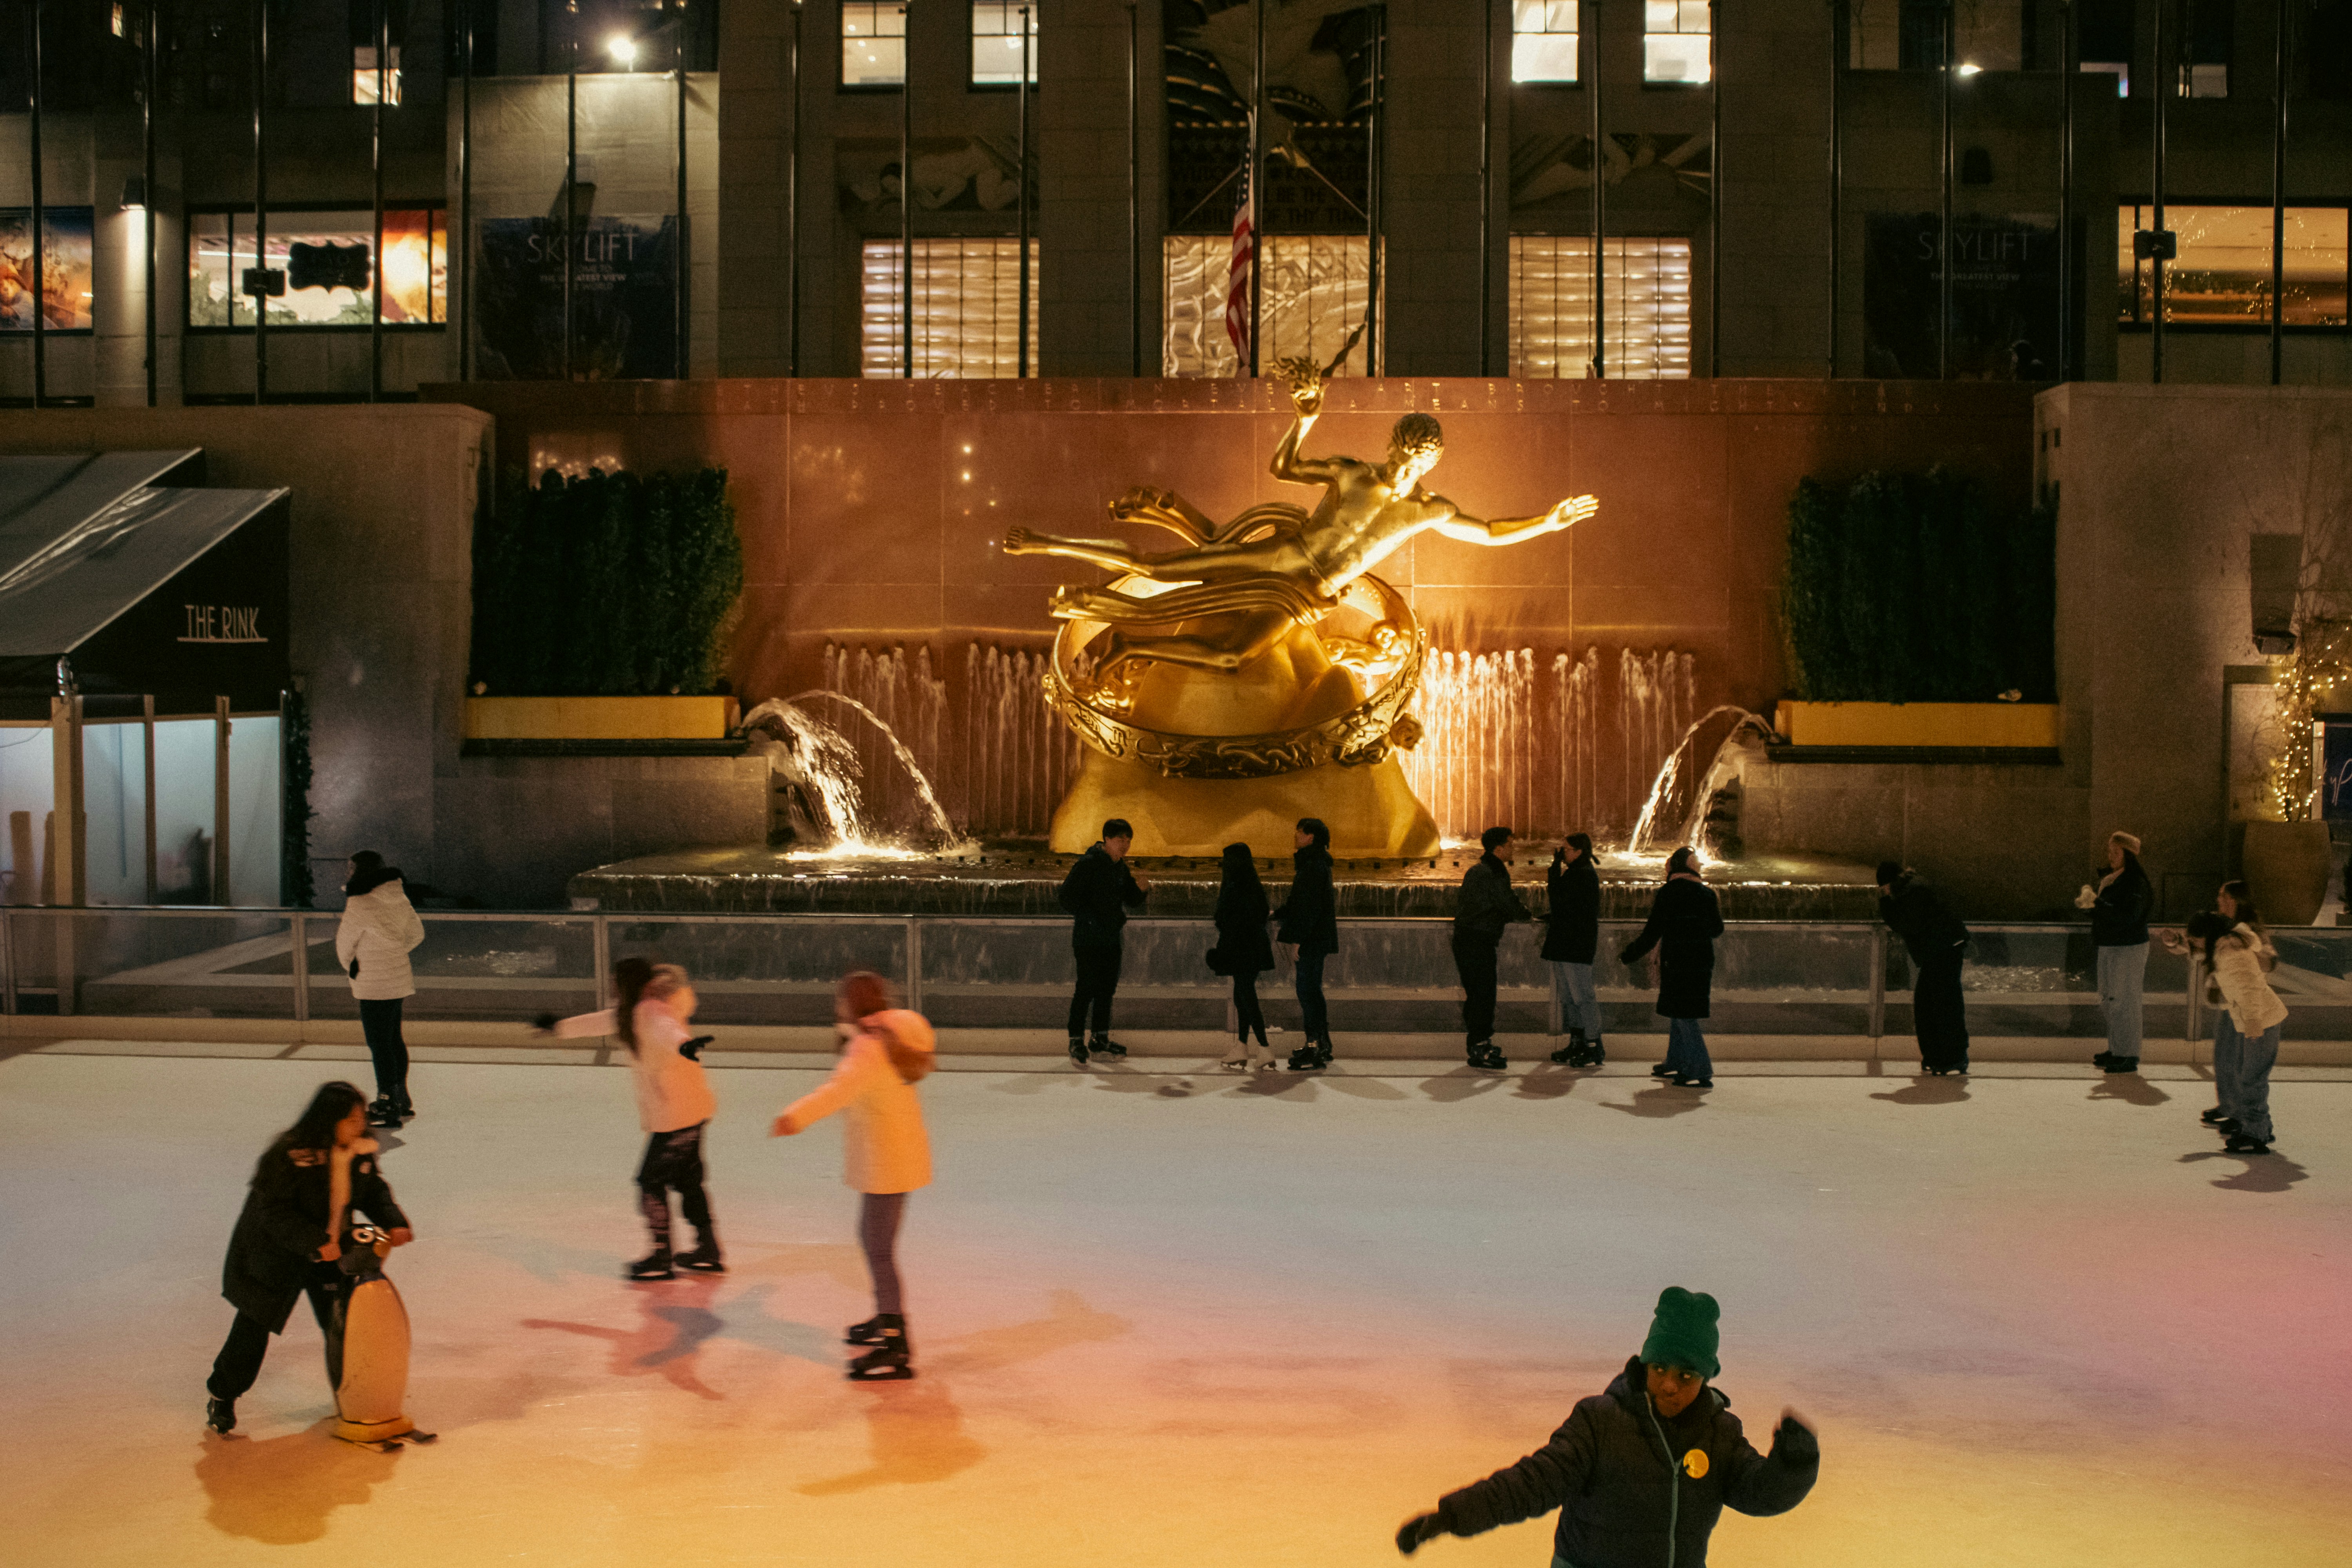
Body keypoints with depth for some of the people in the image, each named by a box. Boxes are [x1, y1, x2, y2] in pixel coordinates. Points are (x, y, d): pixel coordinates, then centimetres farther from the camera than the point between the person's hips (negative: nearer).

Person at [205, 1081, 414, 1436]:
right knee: (254, 1328, 4)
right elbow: (274, 1210, -26)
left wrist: (394, 1222, -13)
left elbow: (374, 1190, 5)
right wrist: (316, 1242, -32)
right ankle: (222, 1398, 24)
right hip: (275, 1252, -5)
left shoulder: (360, 1152, -8)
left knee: (342, 1324, 7)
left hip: (332, 1251, 5)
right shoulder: (289, 1154, -27)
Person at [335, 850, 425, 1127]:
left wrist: (349, 965, 13)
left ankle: (388, 1106, 2)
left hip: (374, 984, -9)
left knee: (380, 1045, -2)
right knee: (394, 1039, 20)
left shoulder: (360, 904, -19)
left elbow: (345, 941, -7)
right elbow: (417, 933, 16)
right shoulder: (398, 899, 5)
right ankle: (402, 1099, 31)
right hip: (399, 978, 9)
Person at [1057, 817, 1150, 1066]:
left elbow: (1131, 902, 18)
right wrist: (1091, 919, -19)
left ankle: (1100, 1040, 21)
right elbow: (1067, 897, -14)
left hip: (1112, 938, 8)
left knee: (1107, 988, 12)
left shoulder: (1122, 868, 12)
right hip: (1089, 939, -8)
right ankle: (1076, 1041, 0)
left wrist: (1141, 890, -4)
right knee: (1087, 988, -8)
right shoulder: (1089, 864, -12)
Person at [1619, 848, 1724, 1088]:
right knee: (1681, 1014, 19)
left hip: (1676, 962, -6)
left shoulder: (1667, 894, -9)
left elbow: (1652, 934, -10)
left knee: (1683, 1017, -2)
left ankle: (1702, 1073, -7)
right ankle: (1676, 1064, 28)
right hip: (1702, 962, 6)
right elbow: (1717, 930, 11)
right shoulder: (1707, 894, 3)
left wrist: (1626, 957, -1)